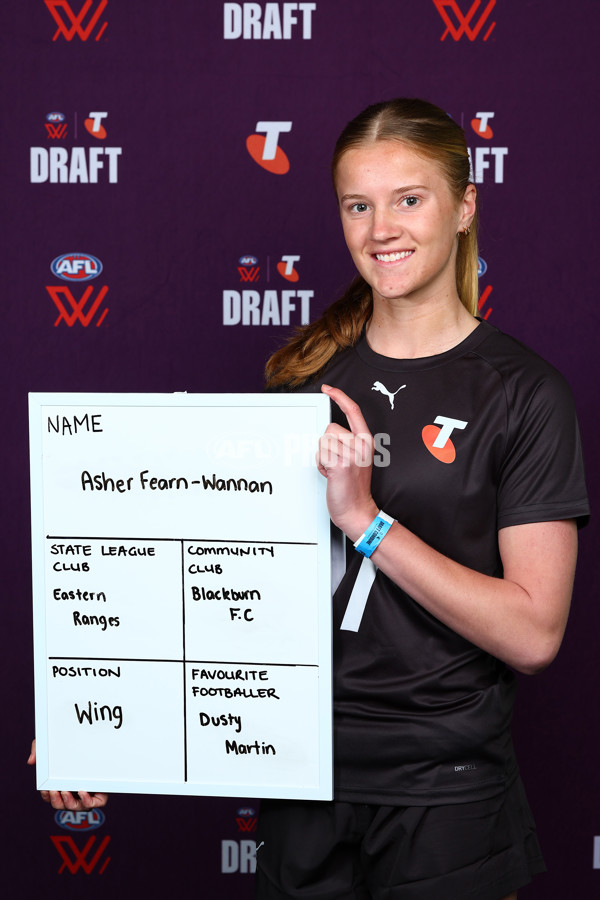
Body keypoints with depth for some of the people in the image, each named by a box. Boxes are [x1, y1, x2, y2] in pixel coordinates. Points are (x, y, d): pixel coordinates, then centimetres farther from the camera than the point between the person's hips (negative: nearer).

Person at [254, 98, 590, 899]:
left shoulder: (523, 393, -10)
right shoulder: (308, 373, 3)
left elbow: (533, 635, -16)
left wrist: (365, 518, -22)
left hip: (444, 793, -3)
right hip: (300, 776, 4)